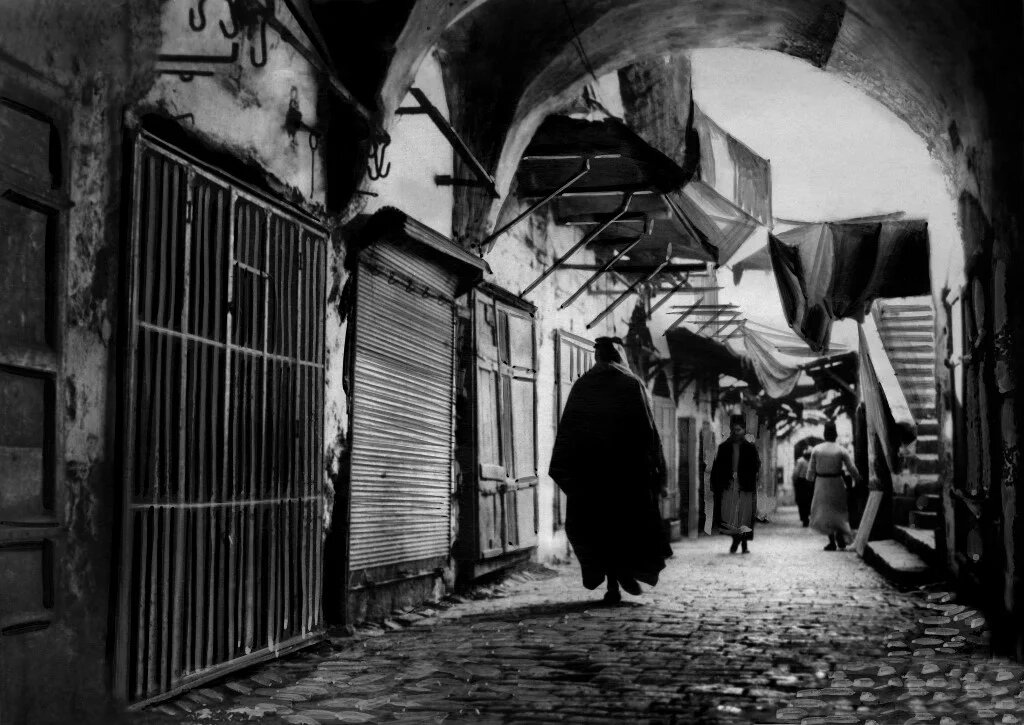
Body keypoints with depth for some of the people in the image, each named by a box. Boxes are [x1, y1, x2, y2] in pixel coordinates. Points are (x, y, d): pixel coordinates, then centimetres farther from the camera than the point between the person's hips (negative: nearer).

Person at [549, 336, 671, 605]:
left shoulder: (582, 386, 6)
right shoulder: (632, 384, 1)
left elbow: (566, 429, 3)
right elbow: (648, 429, -3)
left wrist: (562, 470, 5)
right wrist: (657, 470, 0)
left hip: (589, 469, 1)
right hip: (629, 467, -1)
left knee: (599, 523, 6)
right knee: (630, 520, 11)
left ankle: (612, 584, -2)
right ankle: (627, 566, -11)